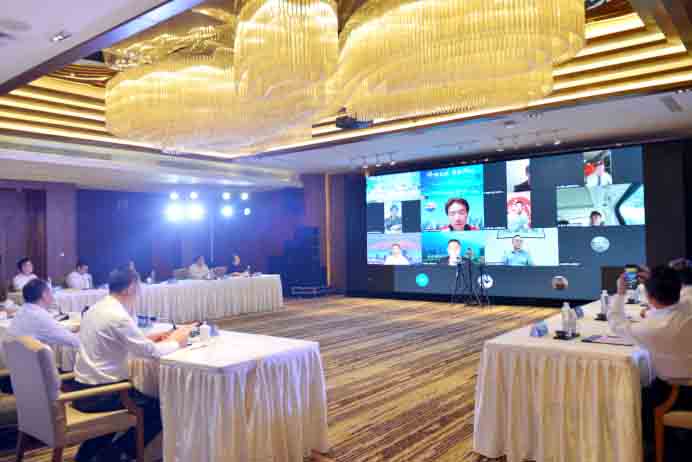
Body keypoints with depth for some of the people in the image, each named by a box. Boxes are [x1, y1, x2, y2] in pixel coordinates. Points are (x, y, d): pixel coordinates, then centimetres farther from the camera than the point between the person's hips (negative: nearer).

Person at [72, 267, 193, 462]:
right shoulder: (118, 316, -22)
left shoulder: (96, 308, 6)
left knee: (144, 398, 30)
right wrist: (175, 342, -1)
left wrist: (148, 338, 9)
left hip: (83, 387, 9)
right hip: (98, 394, -9)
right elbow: (150, 351, -18)